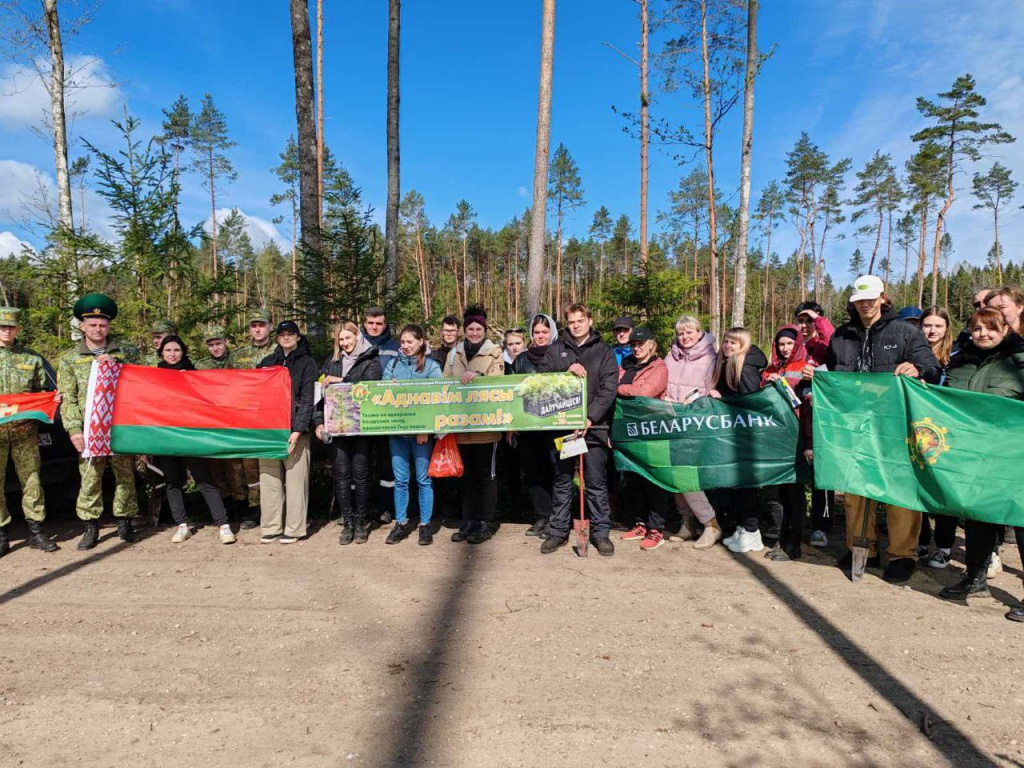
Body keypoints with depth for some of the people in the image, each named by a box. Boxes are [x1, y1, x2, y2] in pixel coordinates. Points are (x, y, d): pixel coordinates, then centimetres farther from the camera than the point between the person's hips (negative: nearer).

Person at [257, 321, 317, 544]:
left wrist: (298, 429, -13)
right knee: (269, 480, 4)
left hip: (294, 429, -4)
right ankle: (271, 527, 12)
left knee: (295, 479, -3)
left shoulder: (307, 363, 5)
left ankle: (294, 528, 4)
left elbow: (308, 399, -3)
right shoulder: (267, 362, 17)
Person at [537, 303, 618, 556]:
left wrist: (590, 417, -15)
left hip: (594, 427, -1)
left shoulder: (604, 351, 5)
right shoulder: (556, 349, 11)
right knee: (561, 482, 10)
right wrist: (566, 371, -15)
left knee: (596, 483, 4)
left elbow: (609, 389, -4)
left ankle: (601, 532, 17)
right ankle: (558, 531, 21)